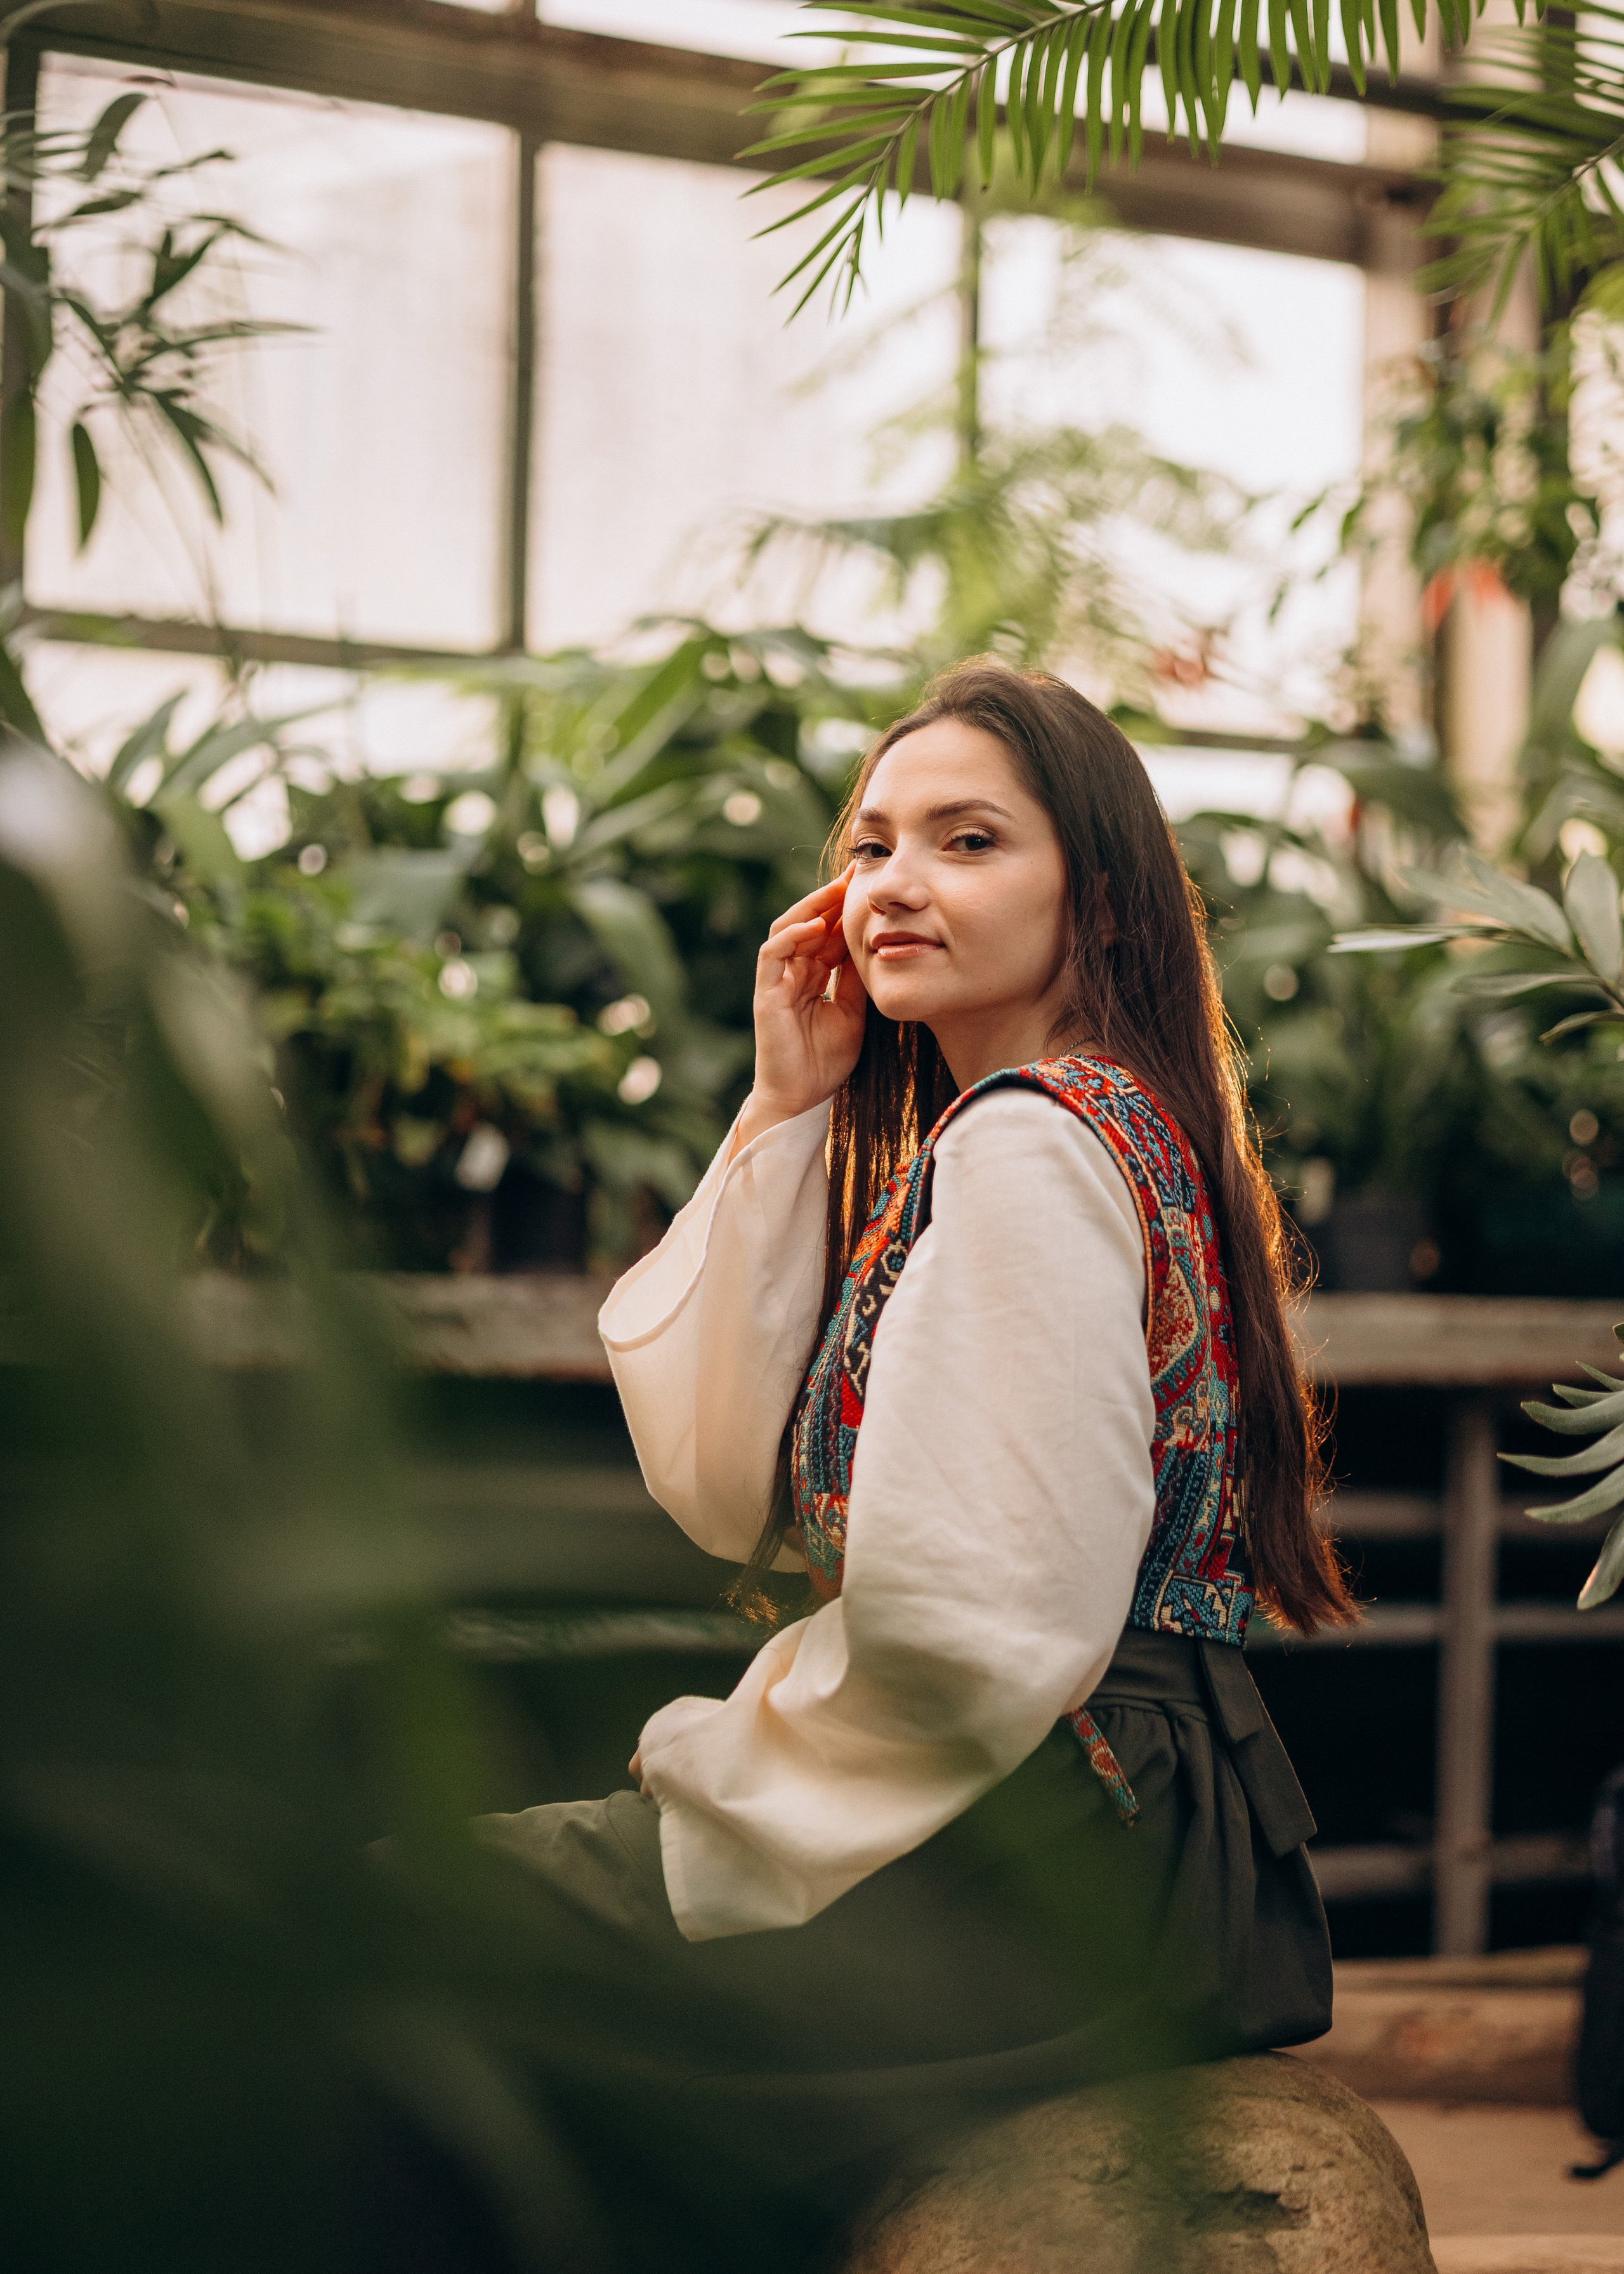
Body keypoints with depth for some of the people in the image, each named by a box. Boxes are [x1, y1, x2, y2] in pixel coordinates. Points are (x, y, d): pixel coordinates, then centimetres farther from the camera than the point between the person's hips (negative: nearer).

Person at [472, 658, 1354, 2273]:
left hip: (1048, 1866, -9)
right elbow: (730, 1494, 9)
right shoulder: (1099, 1121, 14)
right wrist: (786, 1113, 4)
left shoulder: (1032, 1142, -16)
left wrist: (721, 1762, -6)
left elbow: (962, 1629, -24)